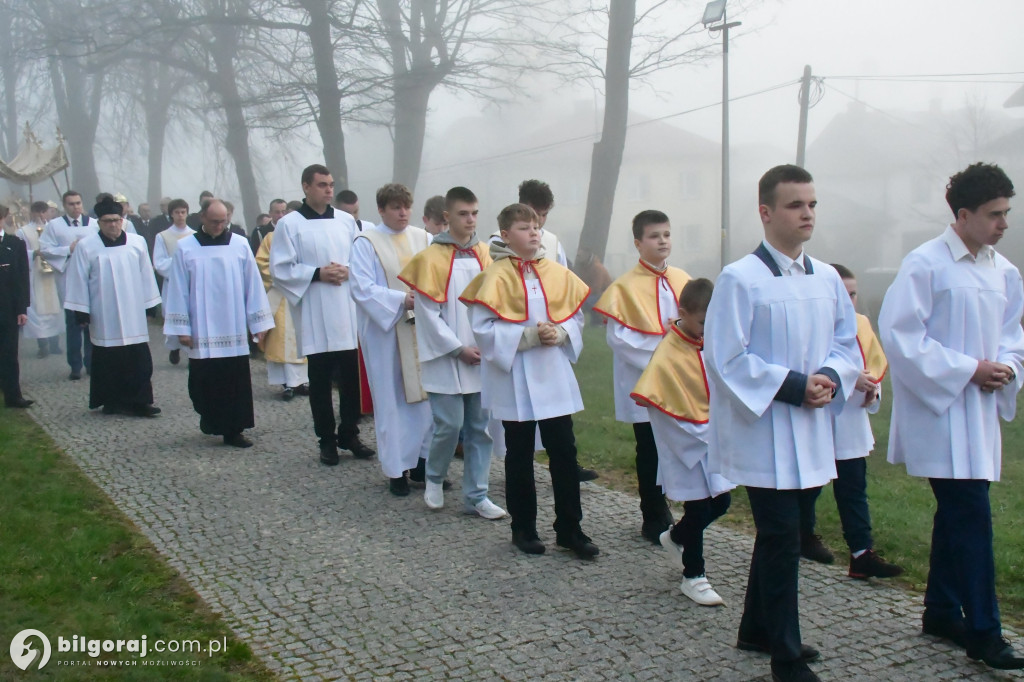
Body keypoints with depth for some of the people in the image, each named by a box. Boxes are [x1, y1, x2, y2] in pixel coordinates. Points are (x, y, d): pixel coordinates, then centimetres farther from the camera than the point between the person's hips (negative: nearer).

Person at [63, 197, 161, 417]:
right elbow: (78, 281, -2)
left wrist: (150, 305, 6)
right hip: (104, 316, -2)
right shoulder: (86, 247, -5)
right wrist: (81, 312, -3)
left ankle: (139, 401, 7)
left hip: (134, 315, 2)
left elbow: (146, 276, 5)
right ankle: (112, 401, 17)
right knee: (109, 361, 6)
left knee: (140, 360, 1)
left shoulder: (137, 243, 1)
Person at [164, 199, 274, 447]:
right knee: (205, 381, 5)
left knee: (236, 384, 1)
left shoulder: (240, 245, 1)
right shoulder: (185, 248, 0)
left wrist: (258, 322, 1)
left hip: (234, 332, 1)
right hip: (202, 332, -1)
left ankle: (234, 430, 10)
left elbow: (253, 285, 2)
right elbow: (178, 290, 1)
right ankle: (209, 419, 27)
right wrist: (181, 327, -2)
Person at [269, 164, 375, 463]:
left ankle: (349, 434, 20)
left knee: (352, 377, 5)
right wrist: (317, 273, -14)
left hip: (348, 313, 3)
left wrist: (348, 270, -9)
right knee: (320, 380, 6)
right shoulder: (289, 224, -2)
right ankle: (327, 440, 16)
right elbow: (280, 270, -5)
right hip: (314, 317, -3)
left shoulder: (346, 220, 8)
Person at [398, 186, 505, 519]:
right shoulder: (431, 258, -6)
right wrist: (458, 348, -11)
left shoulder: (484, 255, 8)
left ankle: (476, 495, 14)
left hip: (482, 358, 4)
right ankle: (434, 477, 24)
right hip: (447, 359, -4)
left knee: (480, 428, 5)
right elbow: (428, 313, -9)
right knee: (450, 426, -4)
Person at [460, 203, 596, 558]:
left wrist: (560, 333, -12)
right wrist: (528, 335, -20)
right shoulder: (496, 276, -9)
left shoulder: (559, 273, 4)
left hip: (555, 378, 4)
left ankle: (569, 528, 16)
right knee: (520, 456, 9)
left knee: (564, 452, 5)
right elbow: (483, 329, -13)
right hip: (515, 380, -3)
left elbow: (576, 317, 9)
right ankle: (523, 528, 23)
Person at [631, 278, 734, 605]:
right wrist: (687, 421, -20)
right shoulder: (667, 353, -20)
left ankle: (675, 537, 39)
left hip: (713, 441, 6)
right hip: (686, 442, -6)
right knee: (698, 508, 3)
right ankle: (693, 576, 21)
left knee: (721, 501, 14)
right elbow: (645, 396, -26)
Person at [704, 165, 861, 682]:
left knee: (778, 533, 18)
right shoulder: (740, 279, -13)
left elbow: (848, 343, 13)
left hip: (809, 432, 7)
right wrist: (791, 386, -20)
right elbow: (726, 358, -15)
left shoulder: (827, 279, 7)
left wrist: (831, 377, -8)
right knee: (782, 540, -2)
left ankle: (756, 629, 35)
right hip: (762, 431, -7)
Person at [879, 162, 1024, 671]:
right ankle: (982, 632, 0)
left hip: (980, 410, 8)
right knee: (972, 515, -10)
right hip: (940, 409, -7)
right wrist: (968, 370, -17)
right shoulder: (925, 264, -12)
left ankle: (941, 612, 29)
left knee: (957, 513, 15)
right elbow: (900, 335, -17)